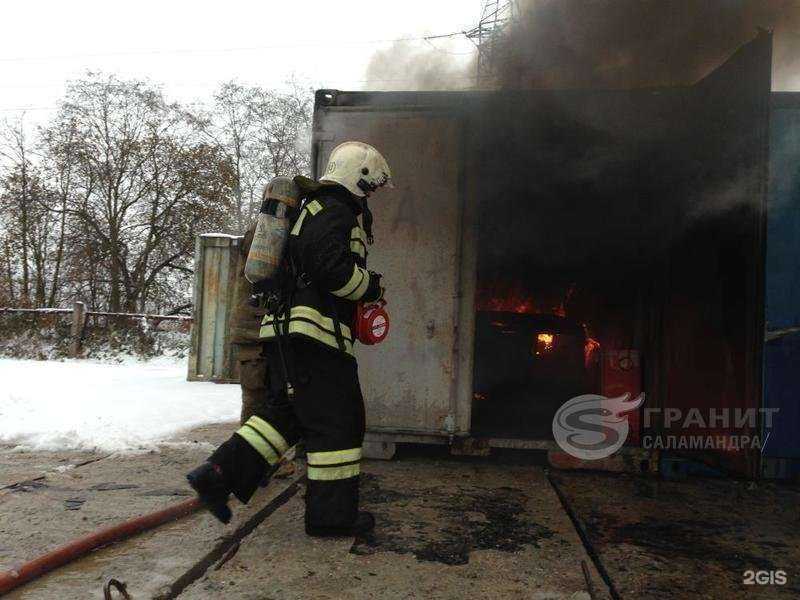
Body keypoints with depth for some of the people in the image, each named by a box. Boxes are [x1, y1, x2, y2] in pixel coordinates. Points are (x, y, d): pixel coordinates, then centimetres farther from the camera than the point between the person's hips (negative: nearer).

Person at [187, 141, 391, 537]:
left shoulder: (314, 209, 26)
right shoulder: (335, 210, -8)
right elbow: (330, 265, -23)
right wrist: (371, 287, -7)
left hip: (284, 331, 10)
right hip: (314, 330, -10)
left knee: (286, 411, 15)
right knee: (337, 419, -2)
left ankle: (219, 474, 9)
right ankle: (332, 513, 7)